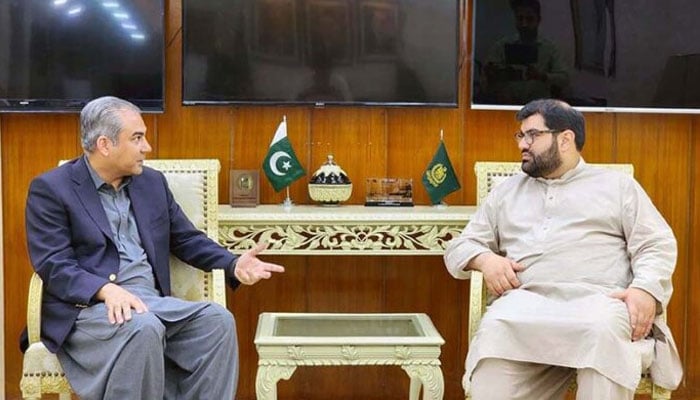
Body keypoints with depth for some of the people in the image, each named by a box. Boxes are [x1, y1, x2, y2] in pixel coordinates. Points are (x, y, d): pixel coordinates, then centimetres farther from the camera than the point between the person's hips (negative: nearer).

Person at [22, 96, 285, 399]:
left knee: (217, 319, -21)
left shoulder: (152, 182, 16)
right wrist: (106, 290, -28)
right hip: (88, 307, -5)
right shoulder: (50, 189, -2)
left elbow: (187, 239, 18)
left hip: (151, 302, 5)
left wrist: (233, 264, 0)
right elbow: (53, 264, -11)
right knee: (143, 328, -36)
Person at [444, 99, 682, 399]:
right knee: (495, 330, -35)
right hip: (525, 301, 1)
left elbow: (657, 245, 10)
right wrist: (485, 259, 0)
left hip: (597, 299, -1)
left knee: (602, 331, -38)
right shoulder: (506, 191, 29)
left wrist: (646, 290, -12)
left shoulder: (617, 184, 21)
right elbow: (459, 246, 25)